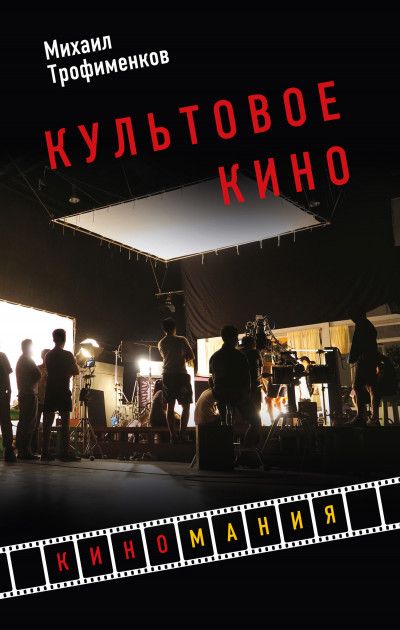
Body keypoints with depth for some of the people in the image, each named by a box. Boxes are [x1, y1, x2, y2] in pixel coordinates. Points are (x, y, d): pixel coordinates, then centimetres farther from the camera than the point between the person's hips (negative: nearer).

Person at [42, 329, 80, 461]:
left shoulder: (48, 355, 8)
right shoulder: (67, 355, -7)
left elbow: (49, 371, 15)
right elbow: (76, 372, -1)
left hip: (50, 392, 5)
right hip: (63, 392, -5)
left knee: (47, 422, 5)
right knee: (65, 422, -3)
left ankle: (45, 452, 3)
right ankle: (64, 453, -6)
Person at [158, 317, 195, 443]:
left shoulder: (161, 343, 10)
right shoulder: (181, 340, -5)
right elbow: (191, 357, -6)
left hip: (167, 376, 5)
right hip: (181, 375, -5)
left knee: (170, 407, 7)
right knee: (186, 406, 2)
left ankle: (173, 435, 3)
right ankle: (182, 435, -7)